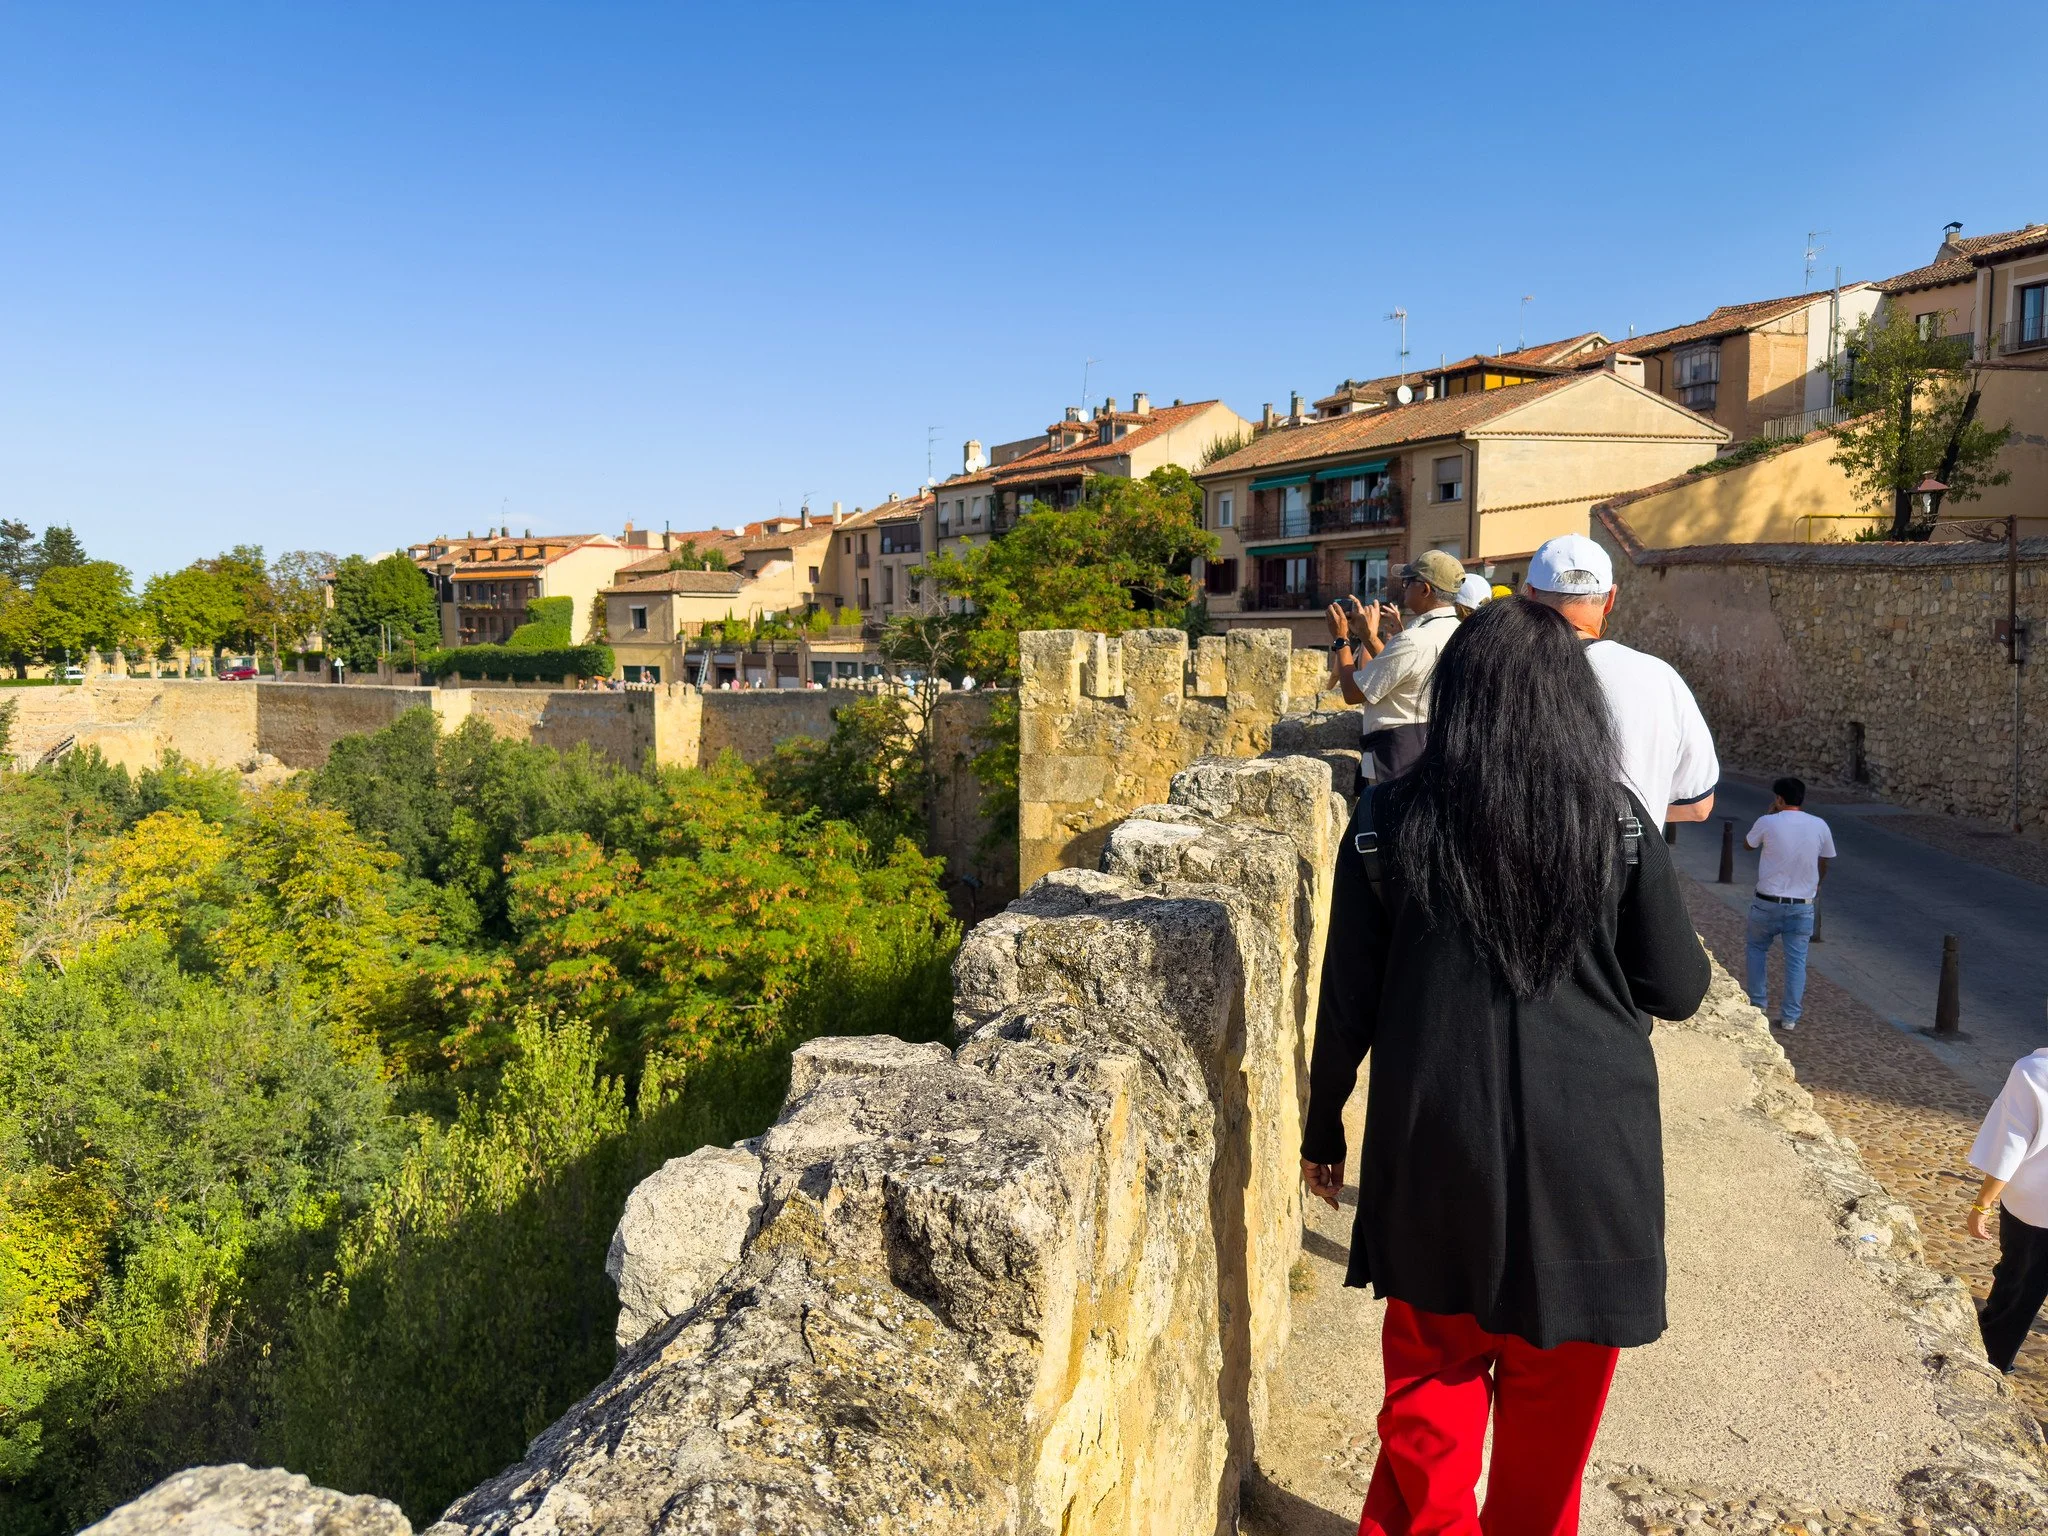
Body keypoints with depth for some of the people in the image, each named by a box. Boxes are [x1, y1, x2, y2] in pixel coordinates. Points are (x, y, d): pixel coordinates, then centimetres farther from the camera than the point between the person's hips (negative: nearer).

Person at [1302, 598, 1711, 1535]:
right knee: (1554, 1387, 19)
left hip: (1434, 1144, 0)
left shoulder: (1387, 823, -7)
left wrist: (1323, 1126, 11)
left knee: (1432, 1372, 17)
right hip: (1583, 1147, 0)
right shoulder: (1616, 821, -7)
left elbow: (1346, 1007, -3)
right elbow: (1679, 991, 0)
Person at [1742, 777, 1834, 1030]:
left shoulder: (1768, 822, -12)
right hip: (1802, 905, 2)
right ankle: (1791, 1017, 9)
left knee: (1757, 949, 21)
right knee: (1796, 960, 7)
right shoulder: (1819, 826, -4)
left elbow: (1748, 844, 8)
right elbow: (1823, 864, 9)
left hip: (1768, 903, -1)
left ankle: (1758, 1002, 22)